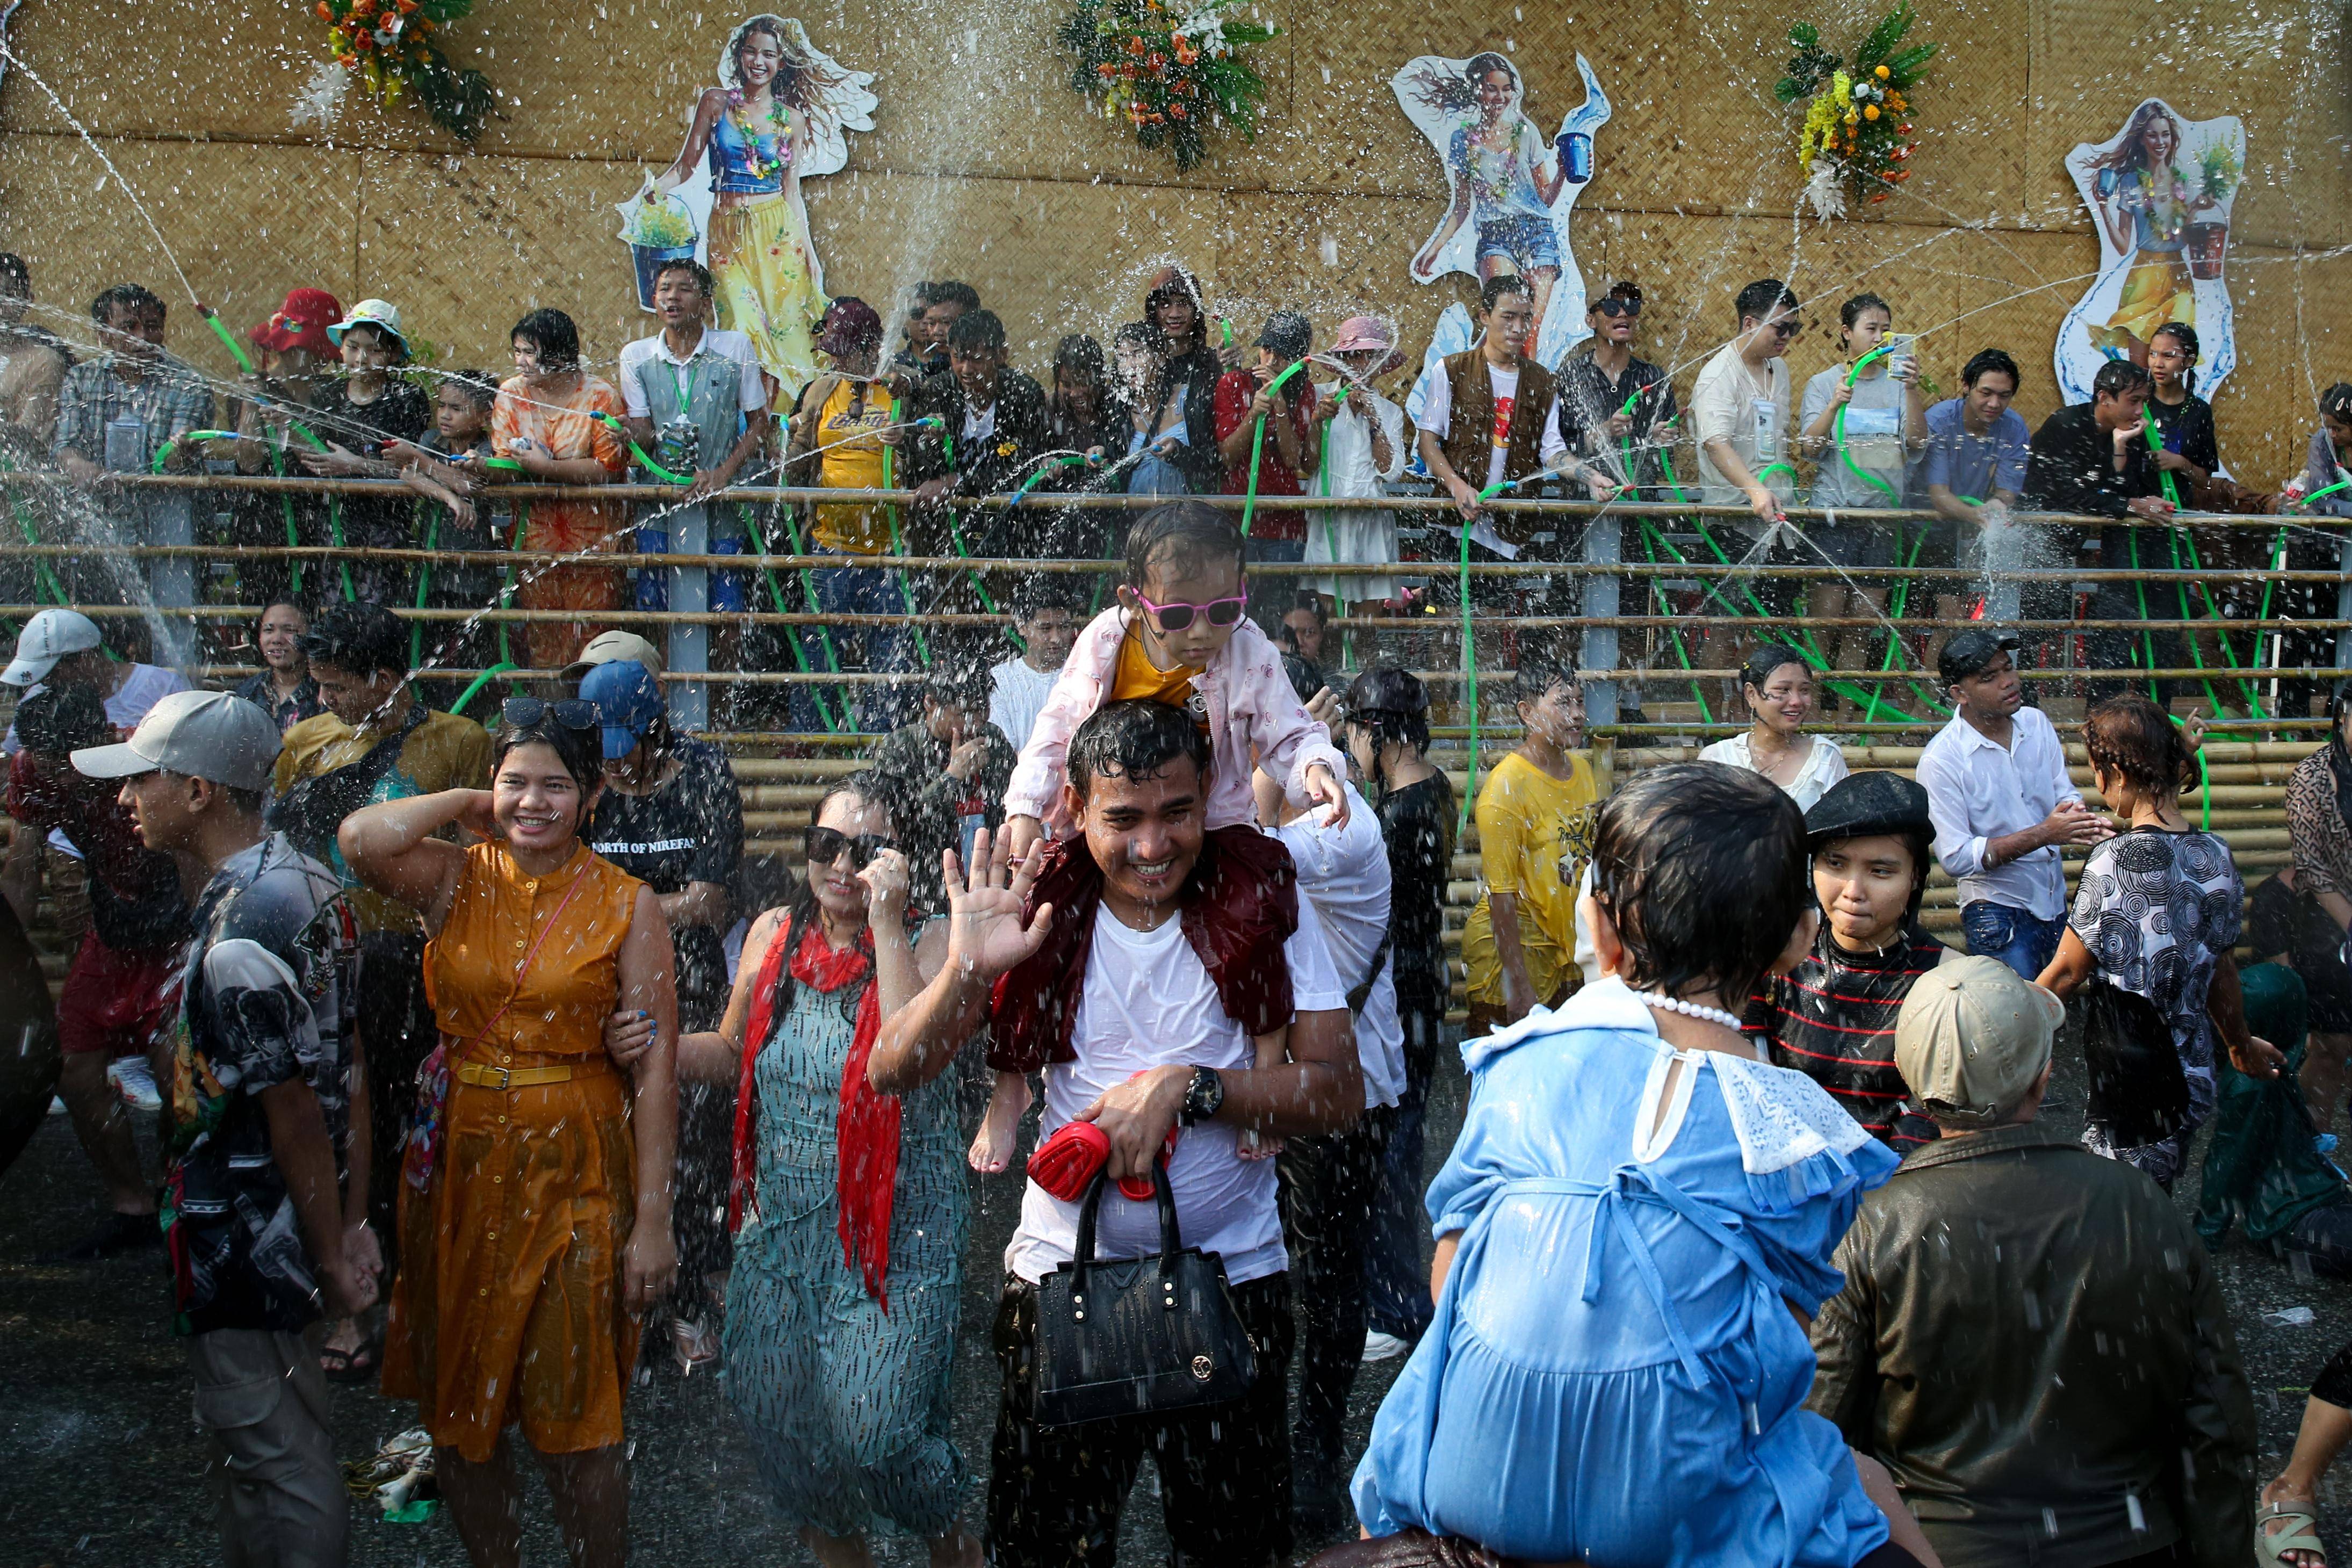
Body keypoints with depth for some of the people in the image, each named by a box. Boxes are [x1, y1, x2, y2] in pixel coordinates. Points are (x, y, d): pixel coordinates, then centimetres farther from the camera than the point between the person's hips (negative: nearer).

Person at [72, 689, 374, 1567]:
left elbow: (296, 1114, -22)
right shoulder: (307, 881, 4)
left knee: (277, 1468, 4)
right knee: (255, 1439, 23)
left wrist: (330, 1259, -12)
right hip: (289, 1229, 10)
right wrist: (353, 1220, 12)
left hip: (244, 1242, -9)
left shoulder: (239, 938, -26)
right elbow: (347, 1071, 9)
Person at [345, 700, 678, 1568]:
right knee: (458, 1404, 13)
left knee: (577, 1413, 3)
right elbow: (362, 838, -21)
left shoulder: (627, 904, -5)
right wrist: (469, 806, -5)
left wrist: (653, 1220, -12)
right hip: (460, 1168, 3)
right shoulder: (455, 879, 1)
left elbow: (655, 1065, -8)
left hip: (574, 1172, -3)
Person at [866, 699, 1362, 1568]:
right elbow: (892, 1073, -5)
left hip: (1233, 1276, -1)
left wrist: (1189, 1086, -22)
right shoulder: (1044, 907, -2)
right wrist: (967, 971, -24)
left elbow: (1340, 1090, -9)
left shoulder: (1263, 899, -5)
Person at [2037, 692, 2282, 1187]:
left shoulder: (2117, 859, -17)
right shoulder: (2216, 854, 3)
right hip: (2193, 1081, 7)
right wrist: (2241, 1045, 32)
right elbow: (2221, 967, 15)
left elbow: (2067, 971, -11)